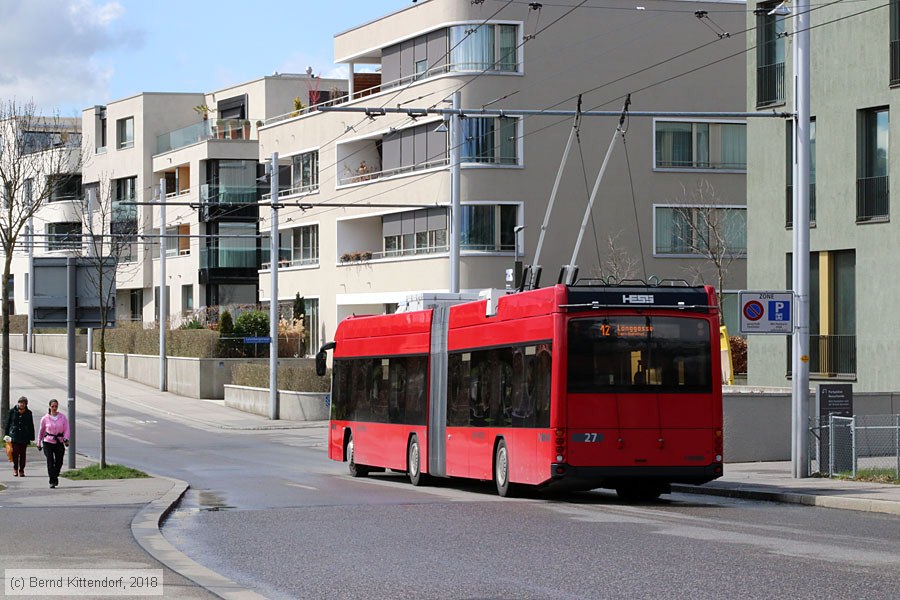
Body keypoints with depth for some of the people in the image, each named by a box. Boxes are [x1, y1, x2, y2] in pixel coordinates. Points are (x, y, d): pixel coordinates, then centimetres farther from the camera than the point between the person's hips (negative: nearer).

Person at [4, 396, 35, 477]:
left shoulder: (28, 413, 6)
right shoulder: (12, 412, 3)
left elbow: (31, 426, 10)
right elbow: (8, 423, 7)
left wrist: (32, 437, 7)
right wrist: (6, 434, 2)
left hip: (24, 437, 1)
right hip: (14, 435, -1)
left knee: (23, 454, 2)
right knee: (15, 453, -6)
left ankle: (21, 470, 11)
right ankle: (15, 469, 10)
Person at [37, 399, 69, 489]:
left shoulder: (63, 417, 0)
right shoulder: (45, 418, -1)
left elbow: (66, 429, -1)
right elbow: (41, 431, 11)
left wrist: (66, 439, -18)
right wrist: (39, 443, 17)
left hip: (59, 442, 2)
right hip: (48, 442, -2)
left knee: (59, 462, 6)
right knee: (50, 461, -12)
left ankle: (55, 476, 35)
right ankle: (52, 481, -8)